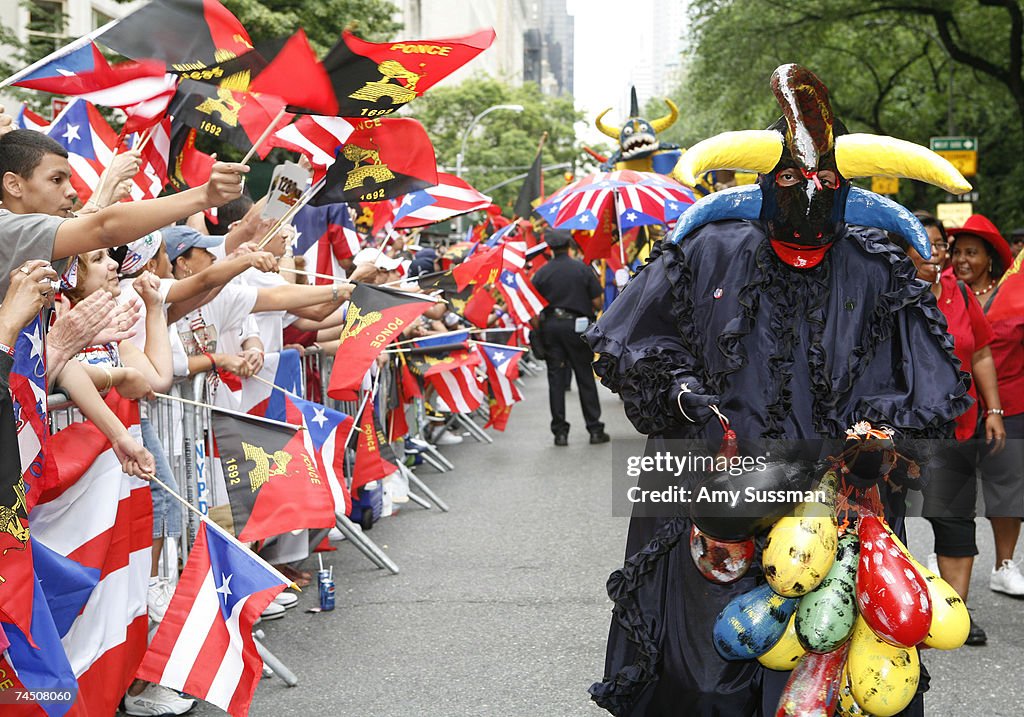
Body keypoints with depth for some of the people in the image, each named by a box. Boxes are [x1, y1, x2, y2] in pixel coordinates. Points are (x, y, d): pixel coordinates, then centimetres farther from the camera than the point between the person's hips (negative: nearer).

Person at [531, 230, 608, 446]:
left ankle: (560, 431, 5)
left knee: (556, 379, 5)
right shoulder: (583, 268, -4)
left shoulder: (541, 273, -1)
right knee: (585, 378, 7)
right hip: (577, 325, -1)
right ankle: (595, 429, 9)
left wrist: (539, 331, 9)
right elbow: (597, 302, -3)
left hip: (550, 325, 1)